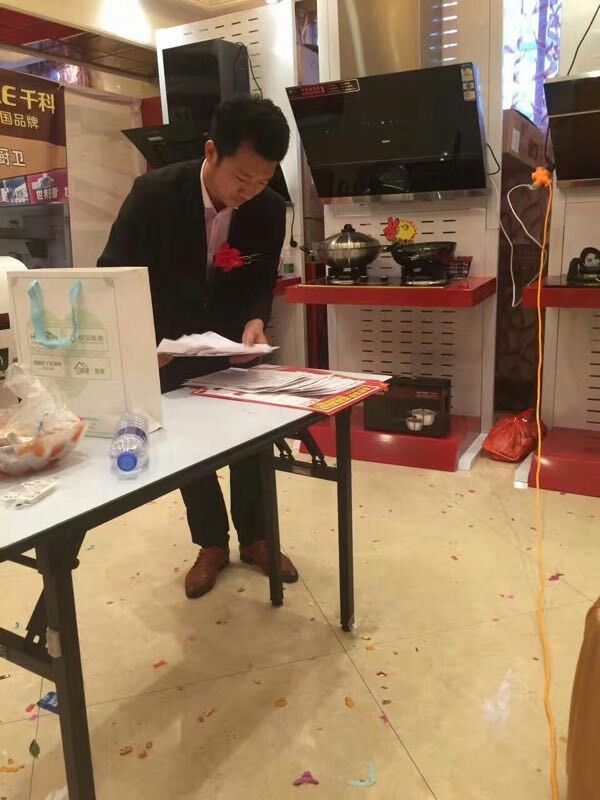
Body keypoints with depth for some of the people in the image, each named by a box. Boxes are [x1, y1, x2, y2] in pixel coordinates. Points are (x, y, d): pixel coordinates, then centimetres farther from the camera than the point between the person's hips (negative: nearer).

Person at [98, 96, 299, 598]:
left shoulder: (270, 210, -16)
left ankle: (254, 537, 26)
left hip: (234, 340, 2)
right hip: (168, 343, -2)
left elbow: (263, 282, -4)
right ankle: (212, 543, 24)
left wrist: (256, 321, -26)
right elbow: (114, 274, -18)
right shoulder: (155, 193, -24)